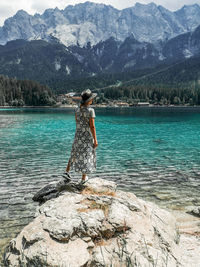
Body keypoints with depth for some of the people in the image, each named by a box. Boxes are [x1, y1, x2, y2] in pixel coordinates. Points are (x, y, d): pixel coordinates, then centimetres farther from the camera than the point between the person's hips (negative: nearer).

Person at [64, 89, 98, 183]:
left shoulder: (77, 109, 1)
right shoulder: (90, 110, -18)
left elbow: (77, 123, 9)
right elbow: (92, 126, -17)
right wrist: (95, 140, -11)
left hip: (78, 134, 6)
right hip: (88, 136, -5)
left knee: (75, 153, 22)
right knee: (86, 155, 7)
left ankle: (67, 171, 23)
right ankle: (84, 178, 17)